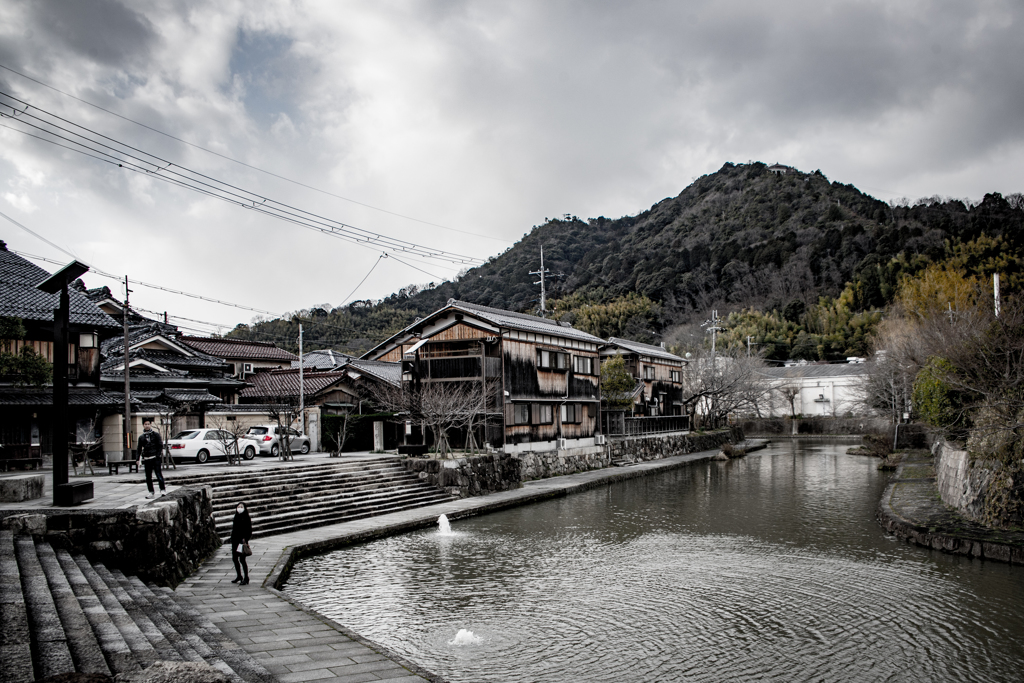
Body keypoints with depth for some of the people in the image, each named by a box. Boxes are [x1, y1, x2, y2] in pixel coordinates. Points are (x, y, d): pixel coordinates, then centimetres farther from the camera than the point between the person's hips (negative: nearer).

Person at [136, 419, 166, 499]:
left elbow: (160, 445, 2)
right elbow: (139, 449, 15)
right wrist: (138, 459, 5)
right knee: (148, 476, 4)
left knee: (158, 473, -9)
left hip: (155, 457, -4)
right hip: (146, 458, 4)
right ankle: (151, 492, 10)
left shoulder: (155, 434, 4)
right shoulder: (141, 437, 12)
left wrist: (158, 455, -9)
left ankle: (163, 489, -1)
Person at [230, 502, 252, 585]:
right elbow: (233, 529, 15)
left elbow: (249, 530, -11)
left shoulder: (246, 518, -7)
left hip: (242, 541, -7)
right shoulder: (236, 517, 12)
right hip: (235, 540, 7)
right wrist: (232, 539, 10)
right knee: (234, 558, 12)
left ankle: (246, 578, 2)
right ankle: (239, 576, 26)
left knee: (242, 559, -6)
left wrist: (245, 539, -19)